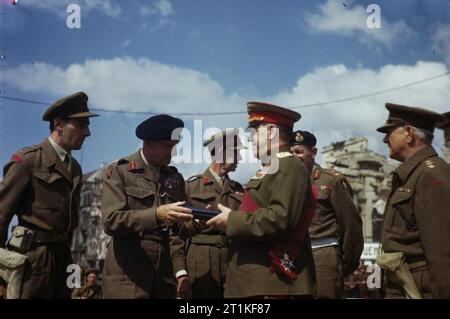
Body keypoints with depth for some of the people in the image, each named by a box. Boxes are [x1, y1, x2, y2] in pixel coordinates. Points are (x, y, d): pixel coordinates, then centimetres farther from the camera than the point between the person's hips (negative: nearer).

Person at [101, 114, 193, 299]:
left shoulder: (175, 178, 11)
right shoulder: (119, 171, -1)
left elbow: (178, 230, 7)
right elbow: (111, 221, -14)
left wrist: (181, 271, -4)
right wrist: (156, 214, -25)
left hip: (166, 278, 4)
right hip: (127, 277, -4)